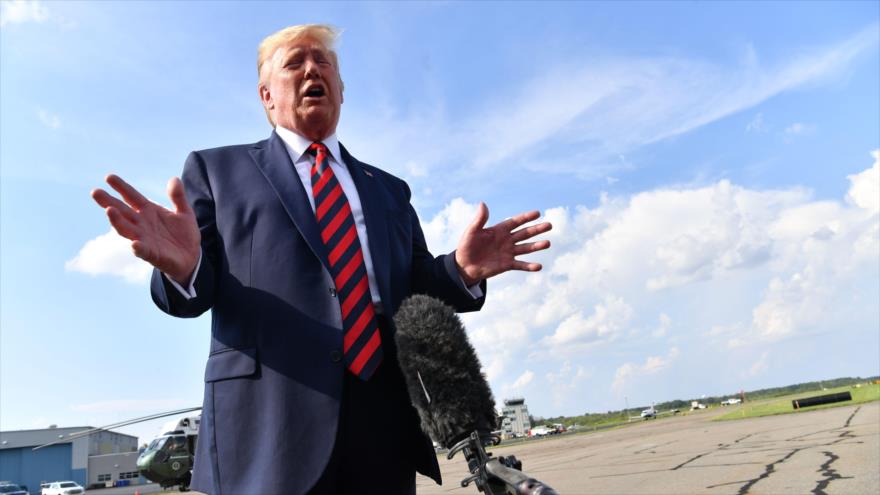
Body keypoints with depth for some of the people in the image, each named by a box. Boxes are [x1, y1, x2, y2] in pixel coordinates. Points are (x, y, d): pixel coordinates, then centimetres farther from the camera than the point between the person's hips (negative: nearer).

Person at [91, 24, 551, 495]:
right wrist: (183, 266, -20)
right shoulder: (217, 169, 10)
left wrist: (460, 270, -7)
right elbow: (197, 291, 3)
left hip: (383, 420, 3)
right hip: (269, 419, -3)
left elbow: (414, 290, 15)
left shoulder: (389, 189, 19)